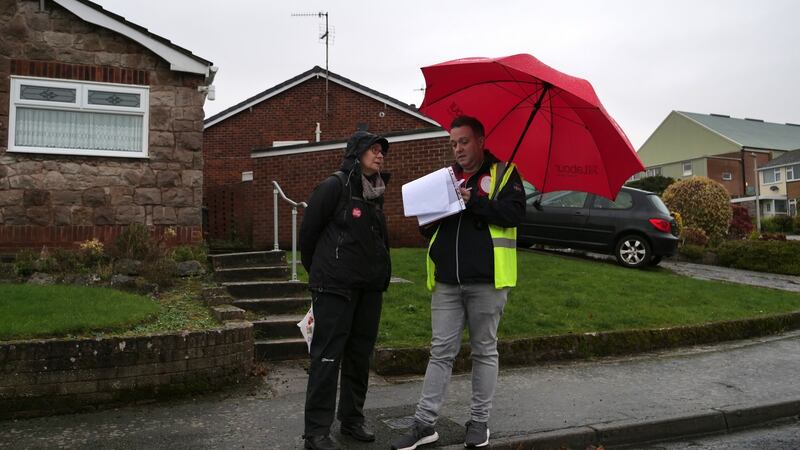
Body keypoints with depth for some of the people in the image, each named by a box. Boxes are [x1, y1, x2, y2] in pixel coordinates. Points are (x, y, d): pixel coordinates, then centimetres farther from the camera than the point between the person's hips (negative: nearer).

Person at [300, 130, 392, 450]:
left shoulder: (376, 192, 13)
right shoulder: (335, 186, -9)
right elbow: (308, 231, -5)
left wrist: (380, 274, 16)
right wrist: (318, 271, 6)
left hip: (370, 288, 7)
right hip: (335, 287, -7)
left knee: (360, 355, 12)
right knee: (327, 357, -4)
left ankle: (352, 419, 25)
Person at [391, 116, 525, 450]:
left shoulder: (503, 172, 3)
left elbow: (515, 212, -13)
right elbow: (428, 229, 18)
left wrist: (473, 201, -19)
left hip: (486, 281, -4)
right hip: (447, 282, 4)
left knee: (484, 351, 10)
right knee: (441, 352, 6)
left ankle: (479, 421, 22)